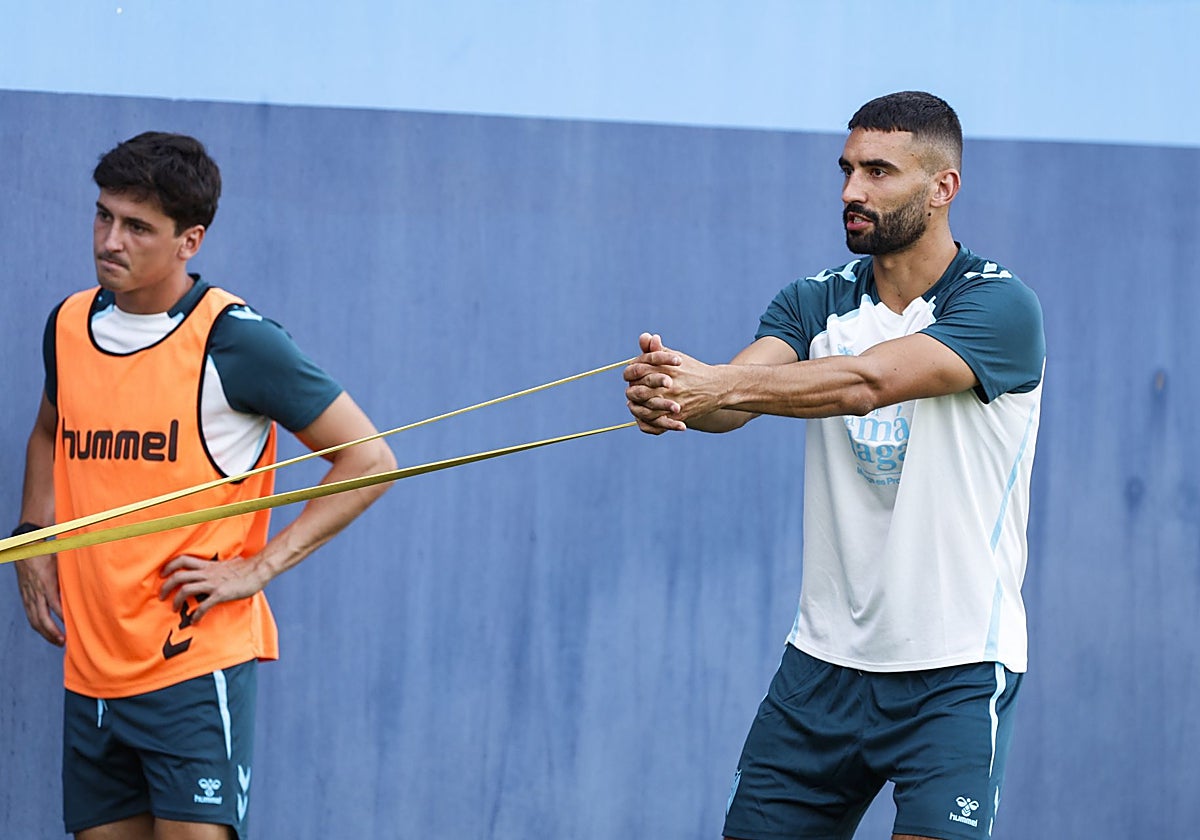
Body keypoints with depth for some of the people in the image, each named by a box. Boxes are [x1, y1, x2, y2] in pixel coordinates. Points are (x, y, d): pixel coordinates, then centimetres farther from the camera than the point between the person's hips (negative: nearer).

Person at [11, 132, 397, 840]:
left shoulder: (235, 341, -10)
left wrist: (260, 566, -11)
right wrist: (33, 538, 14)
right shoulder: (69, 326, 8)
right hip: (90, 668, 6)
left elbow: (368, 459, -6)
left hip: (196, 666, -6)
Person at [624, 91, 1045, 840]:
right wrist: (672, 391, -36)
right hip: (824, 661, 5)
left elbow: (870, 381, -27)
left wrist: (722, 384, -39)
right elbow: (736, 398, -12)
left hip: (955, 672, -5)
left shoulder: (999, 306, -10)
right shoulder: (817, 303, 6)